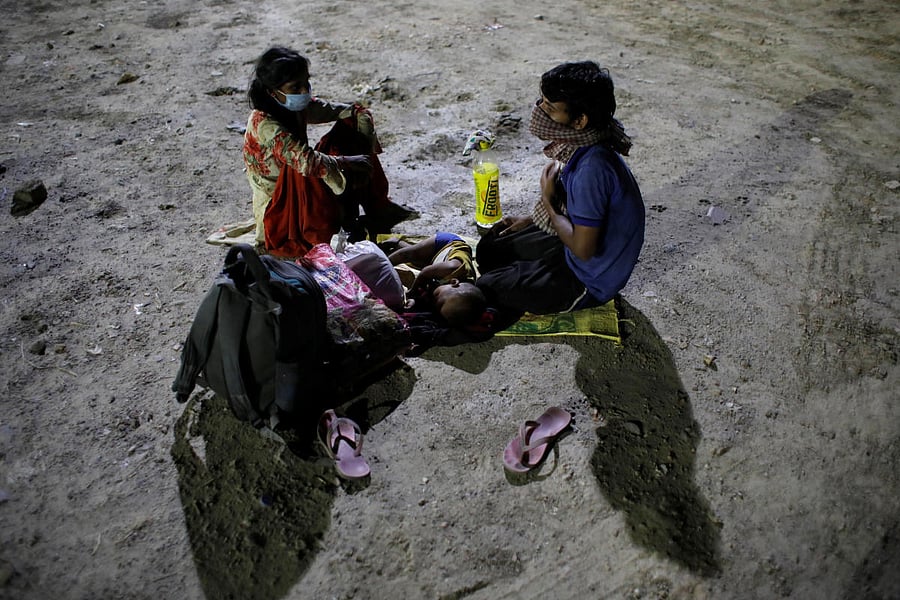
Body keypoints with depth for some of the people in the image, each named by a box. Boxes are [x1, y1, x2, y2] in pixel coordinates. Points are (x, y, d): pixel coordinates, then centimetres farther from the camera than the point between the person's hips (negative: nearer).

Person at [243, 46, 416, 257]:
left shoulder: (301, 107, -2)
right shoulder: (263, 123, -25)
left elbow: (358, 112, -1)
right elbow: (306, 162, -39)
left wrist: (363, 154, -16)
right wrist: (350, 162, -27)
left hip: (302, 196, 8)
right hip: (276, 212, -8)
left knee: (349, 129, -3)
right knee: (311, 170, -39)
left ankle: (377, 209, 2)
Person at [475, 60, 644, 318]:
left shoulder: (592, 167, -34)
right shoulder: (585, 149, -5)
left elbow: (583, 248, -29)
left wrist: (548, 201, -17)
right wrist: (531, 220, 8)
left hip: (589, 283, -9)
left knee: (485, 288, -7)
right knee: (490, 247, 12)